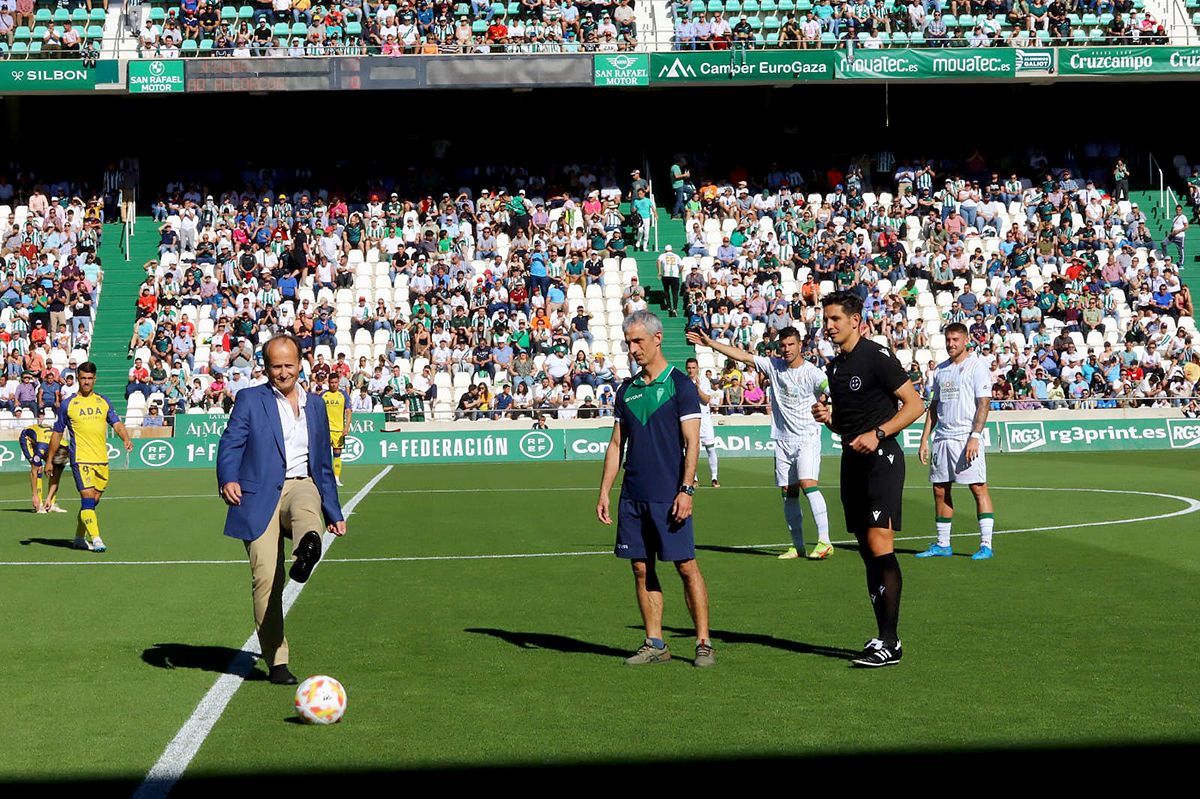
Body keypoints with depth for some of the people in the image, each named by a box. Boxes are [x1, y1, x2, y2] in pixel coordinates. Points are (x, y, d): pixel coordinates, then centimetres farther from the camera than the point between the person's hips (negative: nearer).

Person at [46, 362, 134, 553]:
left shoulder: (104, 401, 12)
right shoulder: (68, 404, 4)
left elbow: (116, 423, 6)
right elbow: (57, 433, 10)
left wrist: (126, 439, -16)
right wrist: (49, 460, 10)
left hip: (102, 461, 4)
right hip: (81, 459, -4)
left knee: (93, 501, 9)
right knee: (87, 498, -15)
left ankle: (79, 538, 23)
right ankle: (95, 539, -19)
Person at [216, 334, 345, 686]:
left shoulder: (315, 406, 22)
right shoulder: (250, 399, 12)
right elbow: (231, 443, -2)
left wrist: (334, 512, 27)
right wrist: (227, 479, -23)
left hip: (301, 485, 1)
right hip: (260, 495, -1)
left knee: (306, 506, -38)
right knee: (265, 577, -11)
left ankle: (307, 551, -72)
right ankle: (276, 661, -4)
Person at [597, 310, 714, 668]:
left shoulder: (680, 385, -3)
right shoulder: (626, 389, 13)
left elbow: (692, 442, -7)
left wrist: (686, 490, -15)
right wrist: (604, 491, 10)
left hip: (669, 496, -6)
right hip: (632, 497, 6)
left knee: (686, 565, -4)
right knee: (642, 568, 6)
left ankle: (704, 643, 2)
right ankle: (655, 644, 13)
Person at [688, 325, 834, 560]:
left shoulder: (812, 373, -9)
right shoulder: (773, 366, 6)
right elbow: (741, 355, 9)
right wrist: (710, 343, 8)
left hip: (807, 437, -6)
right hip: (783, 439, 6)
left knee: (807, 483, -21)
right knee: (788, 492, 5)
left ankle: (824, 541, -21)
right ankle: (798, 546, 13)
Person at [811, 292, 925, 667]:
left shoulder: (877, 356, -8)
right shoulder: (835, 366, 16)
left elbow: (914, 405, -10)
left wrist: (878, 433, -20)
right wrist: (828, 417, 3)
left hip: (881, 458, -8)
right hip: (852, 461, 8)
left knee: (880, 547, -14)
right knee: (867, 552, 8)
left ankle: (890, 643, -13)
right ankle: (884, 636, 13)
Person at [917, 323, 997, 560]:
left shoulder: (978, 365, -3)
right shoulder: (941, 369, 16)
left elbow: (984, 403, -9)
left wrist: (975, 437, -19)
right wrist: (925, 438, 13)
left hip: (967, 437, -6)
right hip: (942, 438, 7)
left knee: (979, 488, -8)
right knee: (940, 490, 6)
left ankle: (986, 545, -5)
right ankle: (942, 545, 14)